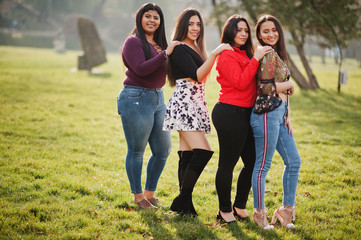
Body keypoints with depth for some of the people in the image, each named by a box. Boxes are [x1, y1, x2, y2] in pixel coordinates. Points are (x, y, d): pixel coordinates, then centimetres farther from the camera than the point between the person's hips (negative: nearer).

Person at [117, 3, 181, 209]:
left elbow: (164, 70, 18)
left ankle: (149, 193, 24)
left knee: (163, 150, 10)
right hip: (136, 99, -8)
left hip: (157, 98, 8)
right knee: (136, 151, 1)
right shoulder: (134, 42, -8)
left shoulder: (159, 43, 15)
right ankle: (138, 196, 13)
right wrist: (165, 53, -18)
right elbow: (141, 69, -20)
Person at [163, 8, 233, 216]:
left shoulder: (195, 49, 21)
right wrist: (214, 54, -18)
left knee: (188, 155, 6)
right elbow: (197, 75, -16)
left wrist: (217, 56, 14)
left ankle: (185, 204, 7)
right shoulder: (179, 49, -8)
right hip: (184, 103, -9)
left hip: (195, 104, 9)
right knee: (203, 151, -17)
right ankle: (183, 200, -10)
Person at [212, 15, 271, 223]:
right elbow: (240, 83, -19)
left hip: (245, 113, 9)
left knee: (252, 161, 11)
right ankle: (225, 210, 11)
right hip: (229, 114, -9)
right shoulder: (227, 55, -9)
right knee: (227, 163, 0)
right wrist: (255, 59, -18)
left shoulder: (245, 55, 18)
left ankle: (240, 206, 25)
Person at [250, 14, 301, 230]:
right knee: (263, 165, -1)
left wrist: (288, 117, 15)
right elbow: (267, 88, -19)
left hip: (279, 115, 10)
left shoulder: (278, 55, 17)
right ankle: (260, 213, 9)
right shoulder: (267, 55, -12)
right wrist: (290, 85, -2)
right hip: (267, 114, -10)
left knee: (294, 161, 12)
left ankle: (286, 210, 21)